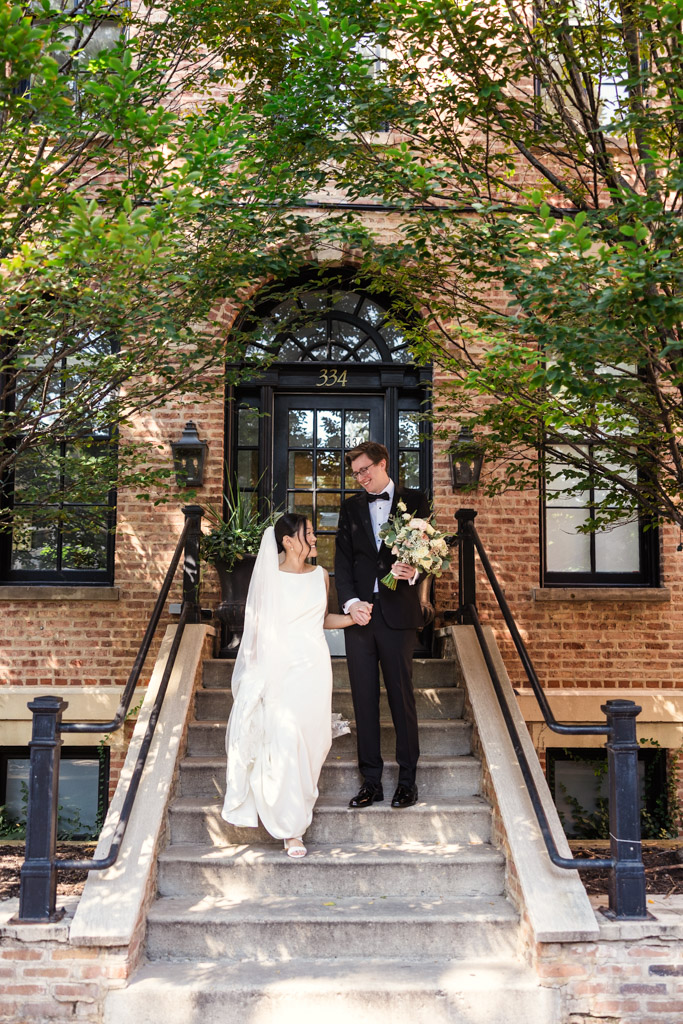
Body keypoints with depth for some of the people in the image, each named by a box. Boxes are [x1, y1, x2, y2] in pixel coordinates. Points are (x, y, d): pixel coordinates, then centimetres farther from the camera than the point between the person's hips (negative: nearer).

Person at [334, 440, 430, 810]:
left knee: (402, 696, 2)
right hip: (360, 614, 3)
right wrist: (350, 602, -7)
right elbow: (343, 561, 8)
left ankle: (407, 780, 12)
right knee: (364, 699, 5)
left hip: (398, 614, -3)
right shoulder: (351, 508, 14)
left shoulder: (414, 501, 6)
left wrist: (414, 571, -21)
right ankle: (371, 780, 13)